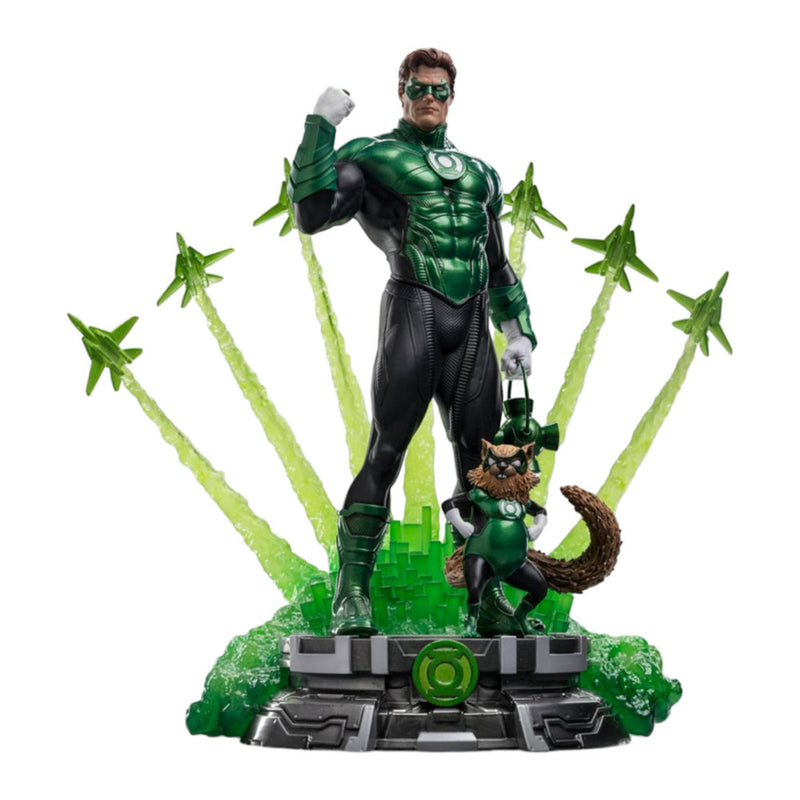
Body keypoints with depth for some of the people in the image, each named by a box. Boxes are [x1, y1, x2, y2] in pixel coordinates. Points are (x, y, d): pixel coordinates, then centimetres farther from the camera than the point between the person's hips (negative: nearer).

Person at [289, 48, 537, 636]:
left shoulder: (480, 173, 25)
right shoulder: (369, 157, 8)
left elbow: (498, 266, 29)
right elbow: (312, 213, -10)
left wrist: (520, 331, 17)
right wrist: (321, 124, -8)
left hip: (472, 324, 5)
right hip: (414, 308, -5)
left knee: (482, 464, 3)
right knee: (385, 454, -12)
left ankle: (488, 598, 10)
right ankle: (353, 597, -8)